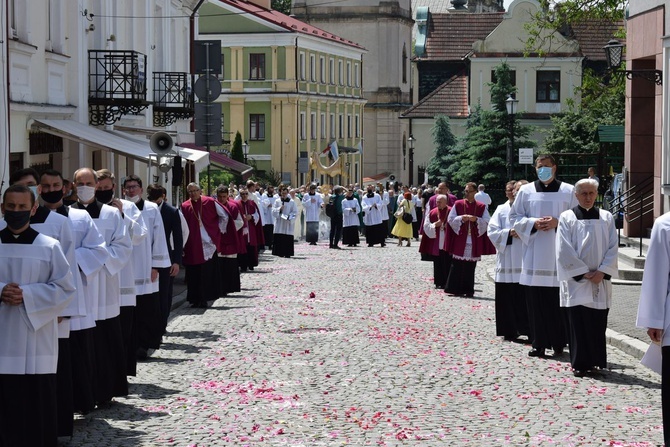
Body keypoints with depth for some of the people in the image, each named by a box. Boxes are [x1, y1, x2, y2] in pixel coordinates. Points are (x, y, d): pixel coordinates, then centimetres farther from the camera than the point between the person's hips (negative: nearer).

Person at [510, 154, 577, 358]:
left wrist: (557, 222, -11)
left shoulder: (569, 192, 5)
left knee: (558, 301, -2)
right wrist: (533, 223, -7)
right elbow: (514, 217, 10)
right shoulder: (526, 191, 9)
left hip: (558, 253, -1)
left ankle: (558, 342, 7)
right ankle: (539, 344, 5)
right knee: (535, 301, 0)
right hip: (534, 252, 1)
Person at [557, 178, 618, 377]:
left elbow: (613, 248, 3)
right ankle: (579, 363, 3)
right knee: (578, 322, -2)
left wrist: (601, 272, -10)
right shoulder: (567, 218, 0)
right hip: (576, 280, -2)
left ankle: (596, 362, 10)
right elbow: (564, 250, -5)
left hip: (600, 281, 2)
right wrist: (584, 273, -11)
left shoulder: (606, 218, 8)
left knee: (598, 322, 3)